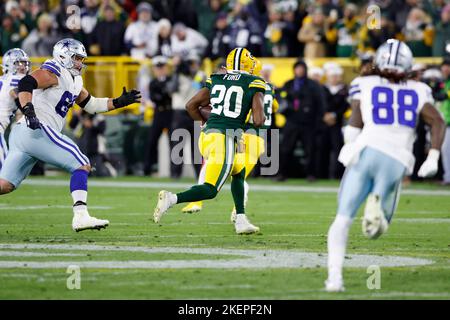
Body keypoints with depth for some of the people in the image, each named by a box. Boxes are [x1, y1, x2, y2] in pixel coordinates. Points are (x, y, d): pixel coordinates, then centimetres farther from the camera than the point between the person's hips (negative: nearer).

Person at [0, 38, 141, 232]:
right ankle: (80, 216, -17)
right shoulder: (54, 72, -4)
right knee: (82, 166, -8)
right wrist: (28, 110, -32)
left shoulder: (73, 81, 25)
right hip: (37, 130, -10)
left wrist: (119, 102, 23)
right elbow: (25, 84, -19)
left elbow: (91, 105, 33)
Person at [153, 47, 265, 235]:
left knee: (239, 173, 27)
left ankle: (241, 221, 21)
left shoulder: (216, 80, 13)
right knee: (210, 190, -3)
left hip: (207, 135, 7)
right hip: (226, 140, -7)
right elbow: (258, 121, -8)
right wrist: (260, 116, 15)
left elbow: (191, 105, 12)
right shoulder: (254, 85, 0)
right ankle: (172, 199, -23)